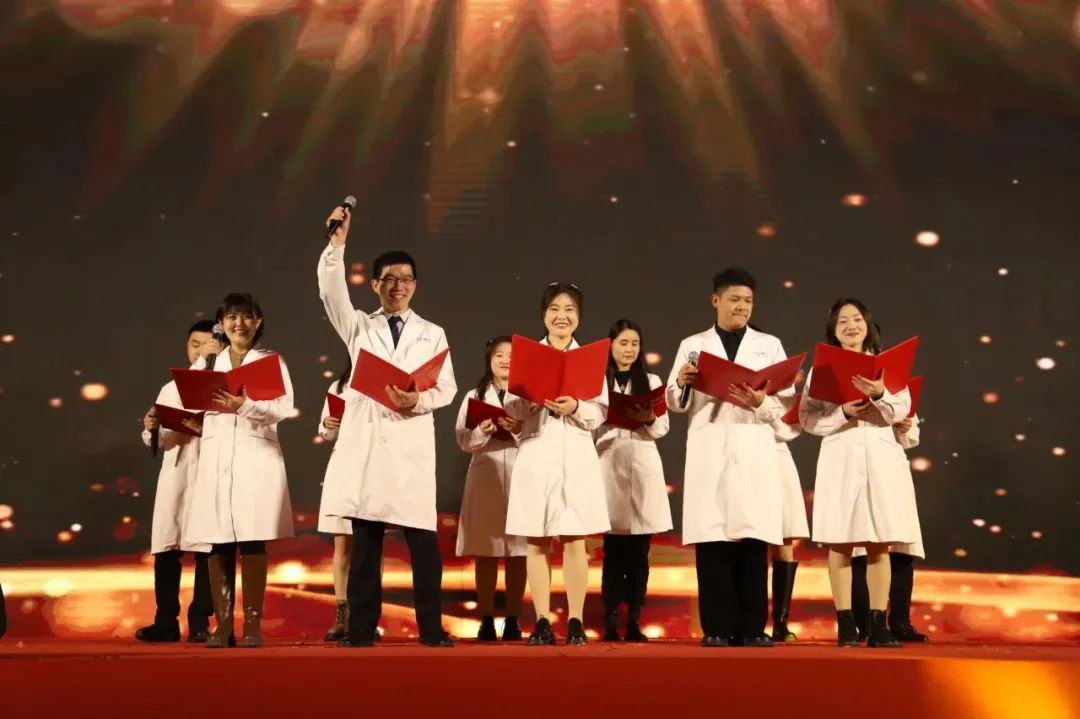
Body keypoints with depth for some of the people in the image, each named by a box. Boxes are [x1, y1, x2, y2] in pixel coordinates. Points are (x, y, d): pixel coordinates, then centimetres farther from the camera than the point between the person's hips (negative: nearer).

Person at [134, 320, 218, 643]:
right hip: (174, 473, 3)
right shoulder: (170, 389, 18)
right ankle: (166, 622, 5)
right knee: (165, 548, 0)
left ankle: (199, 622, 3)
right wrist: (150, 428, -7)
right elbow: (157, 442, 15)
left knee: (207, 550, -3)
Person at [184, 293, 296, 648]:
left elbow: (285, 406, -6)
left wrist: (243, 405, -21)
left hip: (256, 455, -2)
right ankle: (223, 625, 3)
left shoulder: (272, 360, 8)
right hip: (215, 457, 3)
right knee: (219, 542, -1)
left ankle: (253, 623, -4)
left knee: (253, 539, -7)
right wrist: (194, 421, -13)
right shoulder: (206, 363, 17)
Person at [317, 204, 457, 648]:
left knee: (422, 536, -4)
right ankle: (361, 628, 6)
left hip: (411, 441, 0)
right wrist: (337, 244, -14)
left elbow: (447, 388, 7)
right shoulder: (358, 326, 14)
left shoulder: (432, 333, 14)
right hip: (366, 440, 1)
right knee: (365, 536, 2)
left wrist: (419, 400, -14)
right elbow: (332, 293, -4)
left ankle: (431, 627, 2)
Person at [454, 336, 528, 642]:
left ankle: (513, 620, 8)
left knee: (517, 552, 1)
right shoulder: (475, 395, 12)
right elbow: (463, 440, 3)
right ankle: (486, 620, 6)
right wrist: (483, 431, -16)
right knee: (485, 551, 0)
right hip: (485, 476, 1)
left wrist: (520, 430, -20)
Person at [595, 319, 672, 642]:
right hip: (609, 463, -2)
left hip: (644, 464, 2)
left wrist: (649, 419, -13)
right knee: (613, 548, -3)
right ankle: (610, 620, -1)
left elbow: (663, 428, 7)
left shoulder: (652, 381, 14)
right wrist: (611, 419, -18)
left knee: (639, 550, 0)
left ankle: (634, 621, 3)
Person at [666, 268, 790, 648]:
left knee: (753, 539, -3)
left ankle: (752, 628, 3)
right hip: (709, 452, 0)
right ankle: (717, 628, 1)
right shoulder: (692, 345, 14)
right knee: (712, 540, -3)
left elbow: (787, 402, 6)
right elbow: (676, 404, 8)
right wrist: (681, 383, -13)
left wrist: (760, 402, -13)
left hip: (755, 452, 0)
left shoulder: (770, 345, 15)